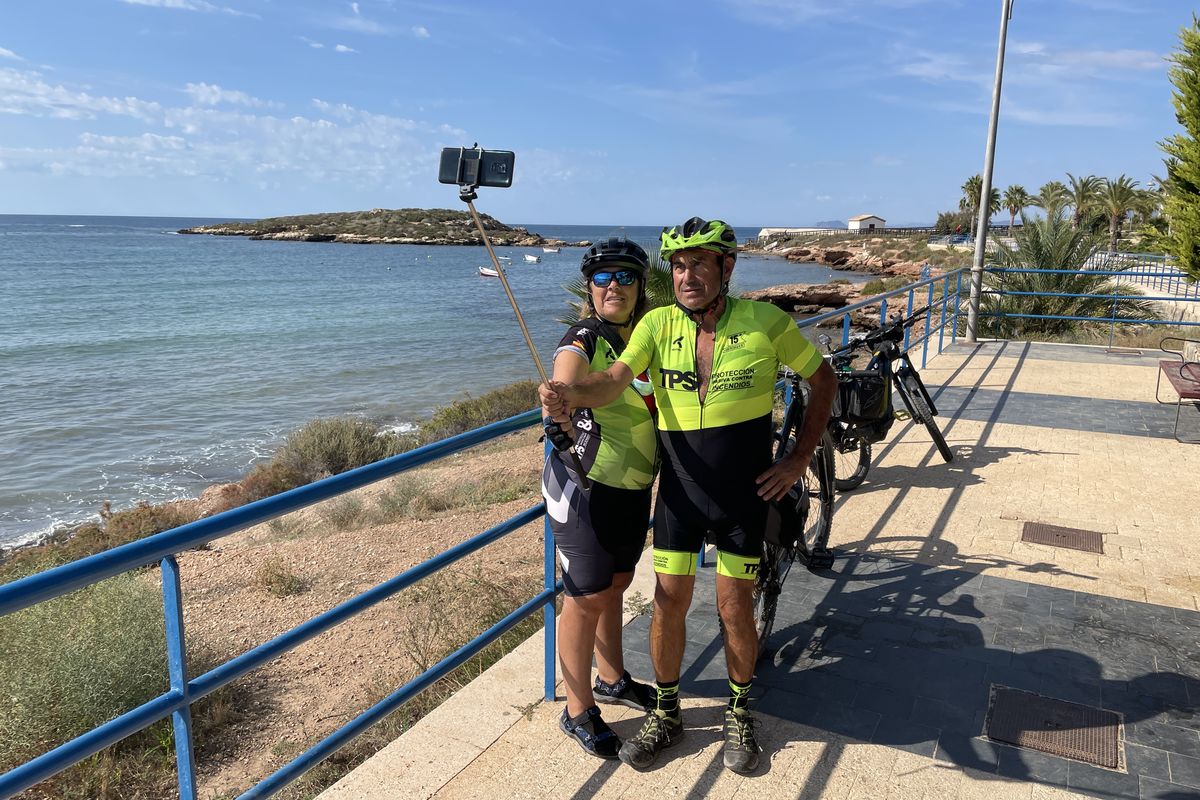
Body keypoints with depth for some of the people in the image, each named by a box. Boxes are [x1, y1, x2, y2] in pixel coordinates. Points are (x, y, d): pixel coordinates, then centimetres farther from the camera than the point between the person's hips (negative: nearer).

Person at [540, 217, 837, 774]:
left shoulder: (765, 323, -11)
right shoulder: (658, 324, -7)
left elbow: (823, 380, 1)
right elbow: (615, 379, -22)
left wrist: (799, 460, -3)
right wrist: (569, 392, -45)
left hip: (744, 497, -1)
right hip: (679, 493, 2)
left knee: (735, 610, 7)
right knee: (669, 602, 7)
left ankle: (740, 713, 33)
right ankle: (666, 713, 30)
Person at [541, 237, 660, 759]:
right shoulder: (584, 341, -16)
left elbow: (661, 399, 21)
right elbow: (563, 391, -37)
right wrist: (561, 420, -57)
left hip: (633, 486, 7)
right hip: (586, 486, -7)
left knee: (616, 584, 21)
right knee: (588, 598, 1)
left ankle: (612, 680, 41)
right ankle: (579, 712, 18)